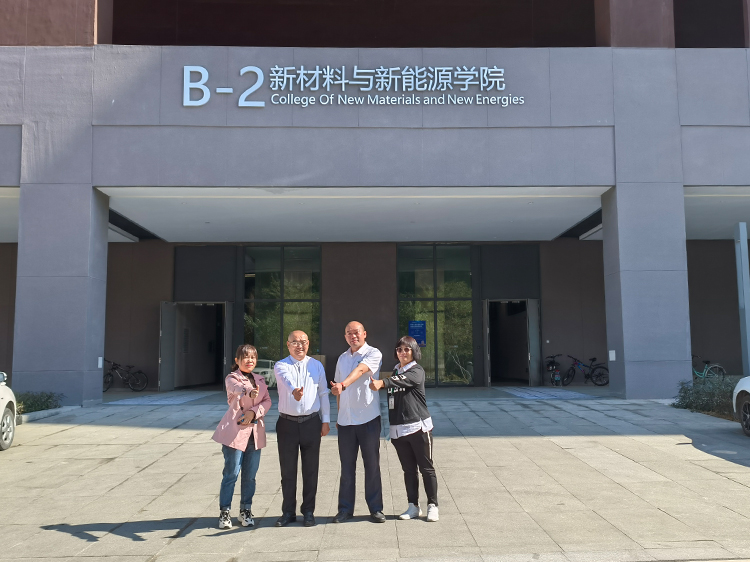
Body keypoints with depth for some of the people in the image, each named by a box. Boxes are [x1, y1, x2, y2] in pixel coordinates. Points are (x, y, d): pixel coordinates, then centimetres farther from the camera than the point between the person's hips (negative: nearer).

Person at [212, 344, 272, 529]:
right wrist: (250, 391, -49)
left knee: (250, 475, 8)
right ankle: (224, 512, 11)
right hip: (235, 431, -5)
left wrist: (254, 412, -13)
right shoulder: (232, 378, -3)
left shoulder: (260, 380, 15)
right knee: (231, 474, -1)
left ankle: (246, 511, 22)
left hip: (255, 432, 5)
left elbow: (267, 401, 7)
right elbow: (237, 387, -26)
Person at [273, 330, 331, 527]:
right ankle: (288, 512, 20)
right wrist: (294, 390, -48)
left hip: (311, 422, 1)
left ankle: (308, 511, 20)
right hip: (287, 423, -1)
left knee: (310, 470, 7)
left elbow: (323, 394, 10)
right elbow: (287, 379, -26)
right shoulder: (281, 366, -2)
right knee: (288, 470, 8)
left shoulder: (316, 366, 7)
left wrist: (326, 420, 6)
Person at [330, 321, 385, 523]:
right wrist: (339, 414, 14)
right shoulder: (342, 358, 13)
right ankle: (345, 509, 19)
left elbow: (360, 370, -25)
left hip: (368, 418, -4)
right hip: (345, 421, 5)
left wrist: (342, 384, -41)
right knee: (347, 467, 9)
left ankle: (375, 508, 15)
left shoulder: (373, 354, -5)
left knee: (372, 466, 4)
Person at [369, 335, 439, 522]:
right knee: (408, 469, 11)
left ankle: (432, 506, 11)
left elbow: (403, 380, -27)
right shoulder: (395, 372, 14)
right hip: (398, 429, 6)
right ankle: (413, 506, 20)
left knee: (426, 467, 2)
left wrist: (382, 383, -43)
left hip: (419, 427, -6)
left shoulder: (417, 371, -7)